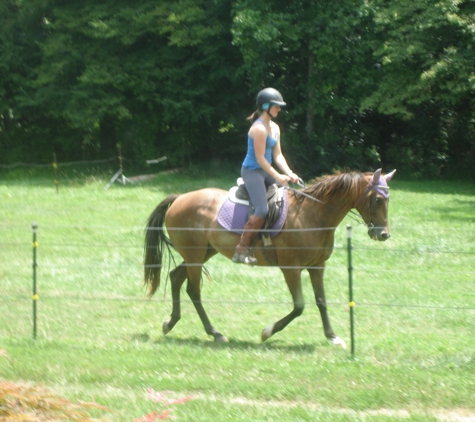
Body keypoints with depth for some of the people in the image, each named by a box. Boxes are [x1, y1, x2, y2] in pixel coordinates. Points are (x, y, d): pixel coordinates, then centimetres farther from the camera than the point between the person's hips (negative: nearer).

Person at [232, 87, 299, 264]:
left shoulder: (275, 128, 11)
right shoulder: (259, 128, -19)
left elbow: (277, 155, 11)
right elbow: (260, 158, -19)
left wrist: (289, 174, -2)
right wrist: (277, 177, -17)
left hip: (265, 172, 10)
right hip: (252, 172, -10)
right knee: (262, 210, -22)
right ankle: (241, 251, -16)